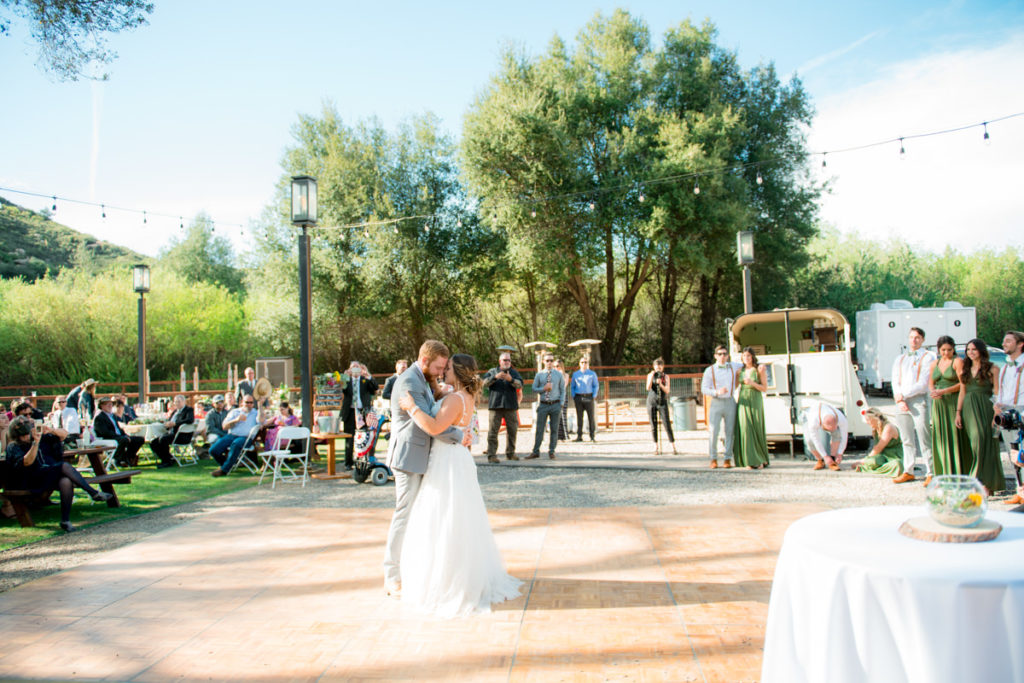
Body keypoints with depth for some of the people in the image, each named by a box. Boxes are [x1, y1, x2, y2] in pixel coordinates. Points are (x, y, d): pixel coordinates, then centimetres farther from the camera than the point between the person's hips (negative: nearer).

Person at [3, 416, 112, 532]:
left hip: (43, 476, 6)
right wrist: (36, 442, -35)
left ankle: (65, 521, -27)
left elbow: (63, 435, 8)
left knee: (66, 481, -31)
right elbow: (27, 462, -25)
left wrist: (51, 430, -13)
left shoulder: (40, 436, 10)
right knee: (64, 467, -28)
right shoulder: (13, 447, -5)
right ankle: (94, 493, -25)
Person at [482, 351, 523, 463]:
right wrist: (495, 377, -16)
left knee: (512, 430, 6)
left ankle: (510, 453, 18)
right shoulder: (492, 371, 13)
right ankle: (491, 455, -5)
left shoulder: (514, 372, 15)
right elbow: (484, 383, -1)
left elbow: (520, 385, -2)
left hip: (511, 406, 2)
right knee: (493, 431, -7)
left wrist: (511, 379, -21)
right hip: (495, 405, -2)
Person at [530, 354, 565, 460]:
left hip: (555, 405, 0)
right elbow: (534, 388, 8)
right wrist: (544, 389, -11)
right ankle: (535, 452, 8)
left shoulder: (559, 375, 4)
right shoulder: (539, 375, 5)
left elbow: (563, 390, 6)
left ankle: (551, 452, 13)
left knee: (554, 429, 3)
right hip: (543, 405, 0)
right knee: (539, 429, 1)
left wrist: (561, 404, -2)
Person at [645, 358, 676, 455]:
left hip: (662, 403, -1)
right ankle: (656, 447, 11)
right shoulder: (650, 375, 4)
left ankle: (673, 447, -3)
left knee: (667, 425, -7)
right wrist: (652, 377, -19)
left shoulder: (666, 376, 1)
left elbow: (667, 390, -7)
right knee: (653, 426, 3)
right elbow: (648, 388, -9)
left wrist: (660, 384, -23)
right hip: (652, 402, 1)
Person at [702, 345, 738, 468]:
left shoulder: (733, 367, 9)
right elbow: (704, 389, -4)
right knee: (714, 432, -7)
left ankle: (728, 459, 8)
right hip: (716, 402, -2)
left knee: (730, 432, 1)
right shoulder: (709, 370, 2)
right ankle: (713, 459, 3)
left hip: (730, 402, 2)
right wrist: (717, 392, -18)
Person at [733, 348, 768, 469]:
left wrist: (752, 383, -18)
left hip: (755, 402, -3)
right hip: (743, 402, 3)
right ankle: (751, 460, -2)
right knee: (745, 429, -6)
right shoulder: (740, 370, 10)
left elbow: (764, 388, -5)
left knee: (757, 430, -3)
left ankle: (761, 460, 11)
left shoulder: (760, 369, -1)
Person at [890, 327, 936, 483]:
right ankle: (908, 472, 14)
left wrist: (903, 394, -10)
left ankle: (931, 473, -3)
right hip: (902, 402, 5)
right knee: (907, 440, 9)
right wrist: (899, 399, -6)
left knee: (924, 439, -8)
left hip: (919, 400, -5)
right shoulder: (899, 359, 19)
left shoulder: (927, 357, 2)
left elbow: (924, 383, -8)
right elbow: (895, 381, 10)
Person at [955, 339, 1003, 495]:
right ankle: (978, 481, 9)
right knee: (973, 445, 4)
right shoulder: (965, 370, 15)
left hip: (985, 409, -5)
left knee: (982, 441, -11)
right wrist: (958, 413, 10)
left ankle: (984, 482, -8)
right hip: (968, 409, 5)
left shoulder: (991, 369, -1)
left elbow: (997, 393, -4)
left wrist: (996, 413, -12)